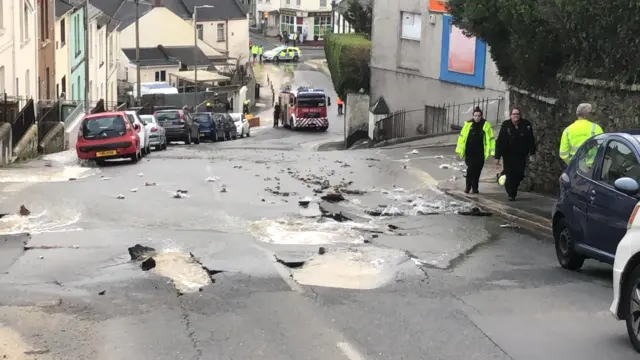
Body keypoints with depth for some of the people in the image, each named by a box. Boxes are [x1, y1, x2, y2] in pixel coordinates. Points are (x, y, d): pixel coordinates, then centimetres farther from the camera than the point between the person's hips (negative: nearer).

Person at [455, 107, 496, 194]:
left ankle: (475, 187, 21)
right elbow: (462, 136, 2)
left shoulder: (486, 125, -4)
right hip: (469, 152, -1)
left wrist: (492, 151, -7)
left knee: (477, 170, 6)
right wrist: (459, 149, 1)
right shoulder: (468, 124, -3)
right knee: (470, 168, -11)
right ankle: (468, 186, 6)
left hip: (480, 153, 1)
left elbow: (491, 138, -2)